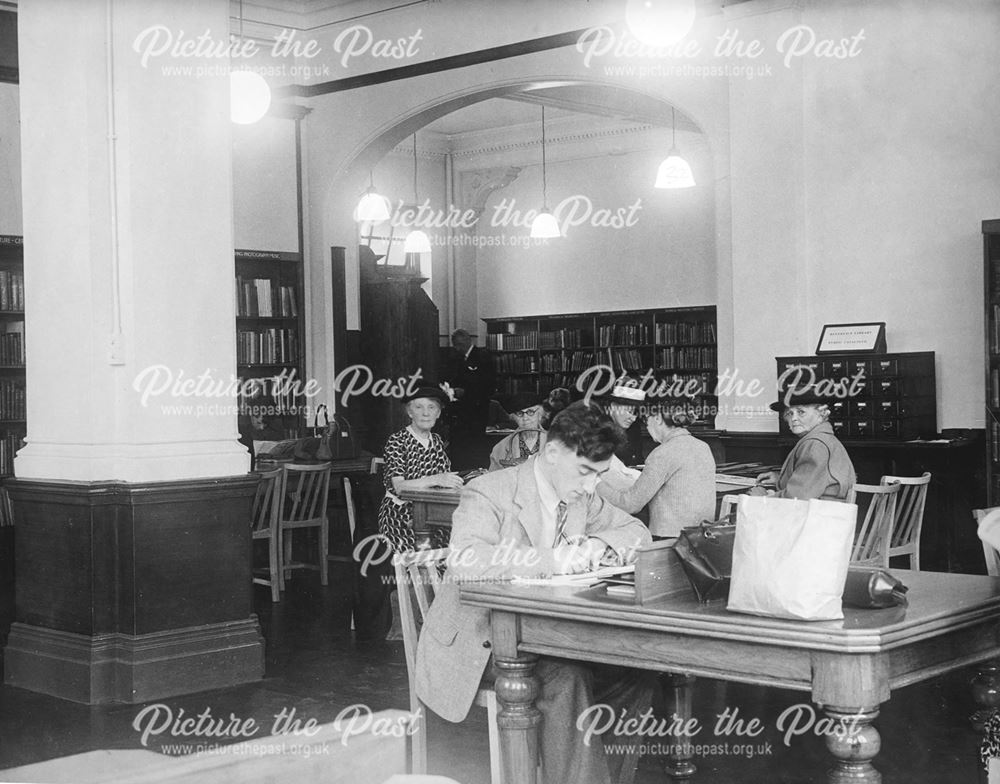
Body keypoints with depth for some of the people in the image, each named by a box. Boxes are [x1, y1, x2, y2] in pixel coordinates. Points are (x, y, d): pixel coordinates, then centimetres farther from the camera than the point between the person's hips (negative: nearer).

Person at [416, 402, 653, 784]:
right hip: (476, 644, -7)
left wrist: (597, 544, -9)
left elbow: (637, 533, 14)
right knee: (566, 677, -31)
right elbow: (464, 562, -34)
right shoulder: (489, 493, -18)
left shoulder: (582, 497, 5)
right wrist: (551, 559, -40)